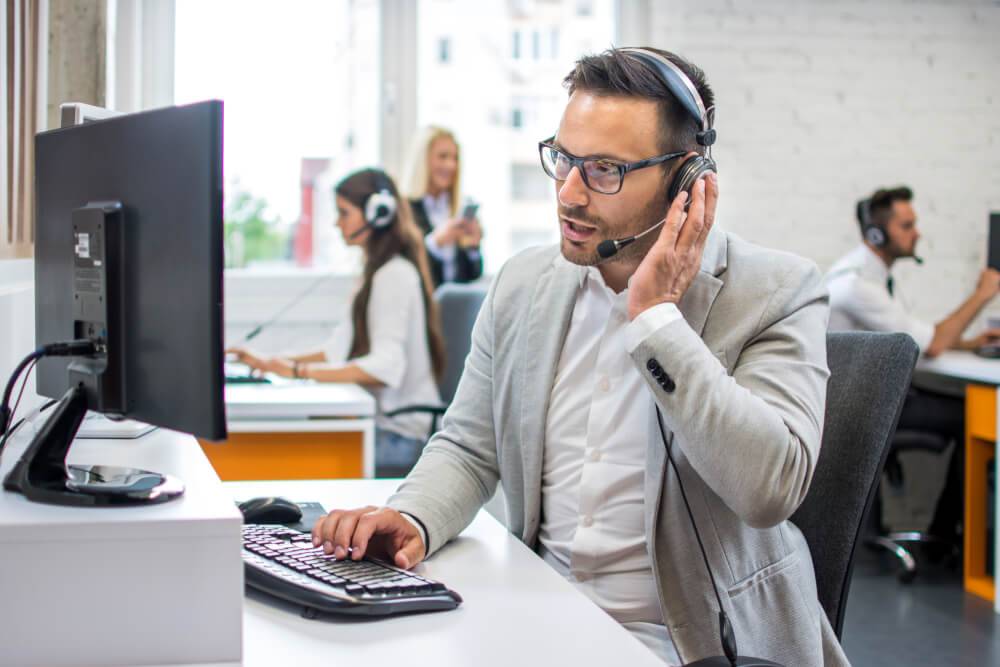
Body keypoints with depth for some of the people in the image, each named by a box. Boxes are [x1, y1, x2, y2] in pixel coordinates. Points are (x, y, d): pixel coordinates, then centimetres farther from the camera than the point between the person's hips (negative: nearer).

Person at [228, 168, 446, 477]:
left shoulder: (394, 275, -12)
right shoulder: (377, 272, 21)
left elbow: (385, 366, -24)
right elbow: (340, 350, 20)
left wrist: (301, 371, -25)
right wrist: (270, 362, 10)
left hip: (398, 436, -9)